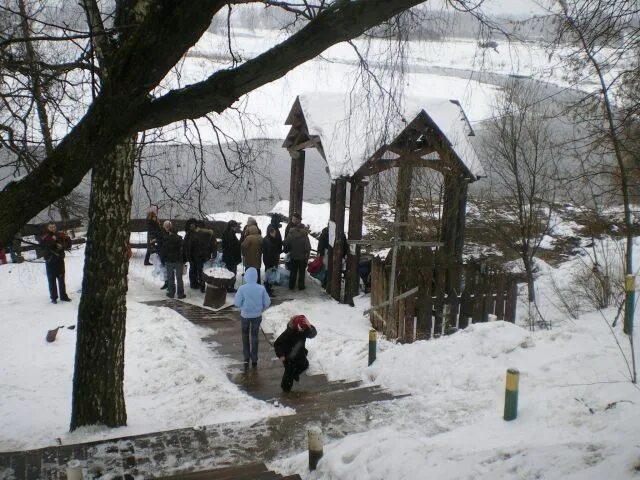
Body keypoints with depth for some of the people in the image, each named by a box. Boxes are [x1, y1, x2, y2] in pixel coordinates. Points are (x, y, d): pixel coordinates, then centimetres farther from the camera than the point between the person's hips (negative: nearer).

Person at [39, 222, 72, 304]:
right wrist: (52, 240, -26)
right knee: (52, 280, 2)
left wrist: (62, 246, -17)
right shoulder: (45, 237, -5)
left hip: (60, 260, 3)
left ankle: (63, 296, 21)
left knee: (61, 279, 12)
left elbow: (68, 242, 0)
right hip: (50, 261, -3)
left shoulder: (61, 235, 3)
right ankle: (53, 297, 10)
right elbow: (42, 245, -20)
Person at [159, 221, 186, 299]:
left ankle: (171, 293, 12)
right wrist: (184, 260, 3)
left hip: (169, 261, 0)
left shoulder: (165, 239, -5)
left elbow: (162, 251, -1)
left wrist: (163, 261, 10)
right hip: (179, 261, 0)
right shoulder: (179, 238, -6)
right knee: (179, 278, 4)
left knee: (170, 278, 10)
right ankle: (180, 294, 6)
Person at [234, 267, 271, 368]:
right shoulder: (261, 288, -14)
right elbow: (267, 302, -7)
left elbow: (237, 303, -14)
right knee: (254, 337, 17)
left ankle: (246, 358, 20)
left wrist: (242, 307, 7)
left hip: (245, 315, -1)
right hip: (257, 316, 1)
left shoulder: (242, 288, -19)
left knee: (245, 336, 20)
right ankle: (254, 360, 23)